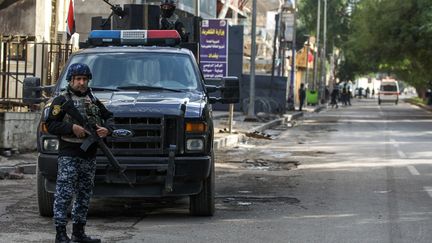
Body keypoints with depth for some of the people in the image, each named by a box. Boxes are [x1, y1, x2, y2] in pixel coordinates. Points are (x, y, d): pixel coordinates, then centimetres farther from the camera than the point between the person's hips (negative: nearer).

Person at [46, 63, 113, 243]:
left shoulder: (93, 101, 17)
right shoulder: (62, 101, -2)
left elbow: (108, 117, 19)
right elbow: (51, 125, -9)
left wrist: (106, 129, -4)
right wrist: (72, 128, -21)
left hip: (89, 155, 7)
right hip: (69, 155, -6)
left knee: (84, 194, 11)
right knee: (64, 194, -9)